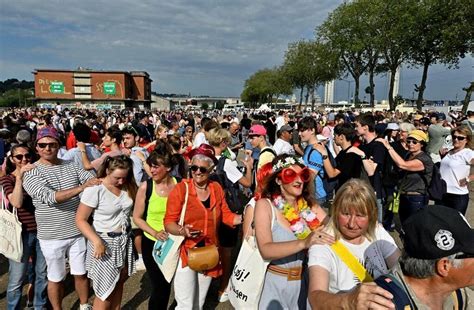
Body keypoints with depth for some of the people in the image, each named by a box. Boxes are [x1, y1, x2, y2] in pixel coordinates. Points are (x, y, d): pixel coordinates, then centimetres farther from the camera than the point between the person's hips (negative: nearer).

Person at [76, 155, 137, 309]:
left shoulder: (128, 186, -3)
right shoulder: (95, 189, -19)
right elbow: (80, 220, -16)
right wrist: (96, 241, -24)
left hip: (125, 240, 5)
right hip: (105, 241, -5)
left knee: (119, 281, 17)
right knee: (106, 289, 4)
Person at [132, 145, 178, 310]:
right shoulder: (146, 187, -12)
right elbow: (137, 218, -5)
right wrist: (154, 232, -18)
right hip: (152, 243, -1)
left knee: (167, 285, 17)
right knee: (160, 287, 6)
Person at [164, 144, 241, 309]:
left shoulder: (216, 188, -1)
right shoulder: (181, 188, -14)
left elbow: (226, 215, 5)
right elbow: (169, 222, -13)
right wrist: (183, 230, -32)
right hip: (185, 252, -4)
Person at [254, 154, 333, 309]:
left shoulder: (310, 205, -1)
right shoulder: (265, 205, -14)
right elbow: (266, 250, -25)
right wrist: (303, 243, -37)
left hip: (306, 281, 4)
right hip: (276, 283, -4)